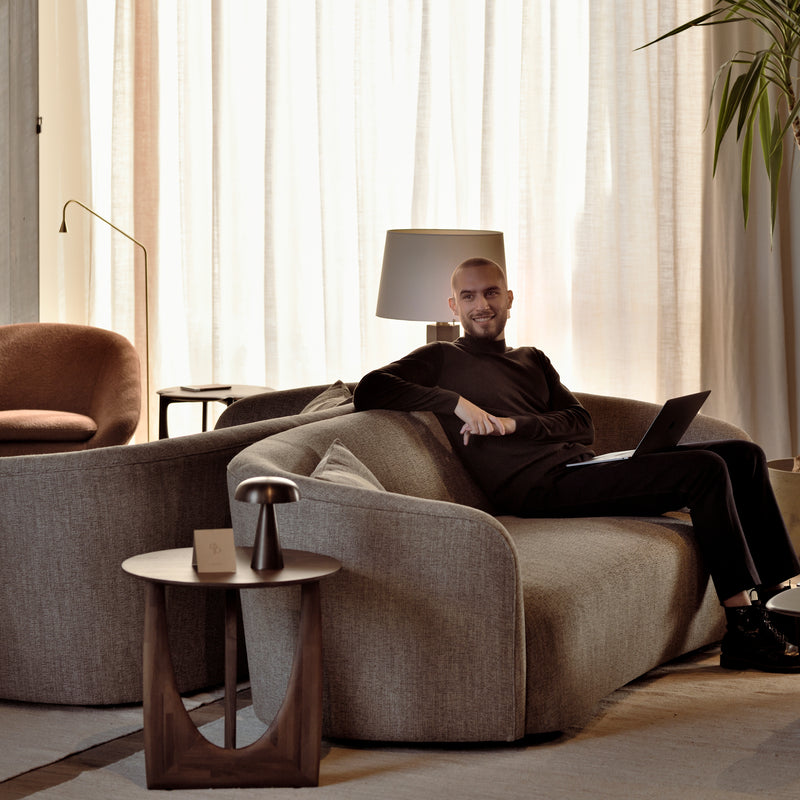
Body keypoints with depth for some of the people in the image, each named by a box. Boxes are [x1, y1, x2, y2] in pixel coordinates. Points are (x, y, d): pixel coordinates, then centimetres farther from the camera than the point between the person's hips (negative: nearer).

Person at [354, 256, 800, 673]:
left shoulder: (533, 361, 27)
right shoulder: (442, 359, 9)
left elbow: (583, 425, 12)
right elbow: (369, 391, -8)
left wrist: (514, 424, -7)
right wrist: (455, 401, -17)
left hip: (583, 467, 8)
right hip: (539, 487, -8)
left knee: (743, 455, -1)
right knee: (705, 470, -22)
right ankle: (745, 631, -21)